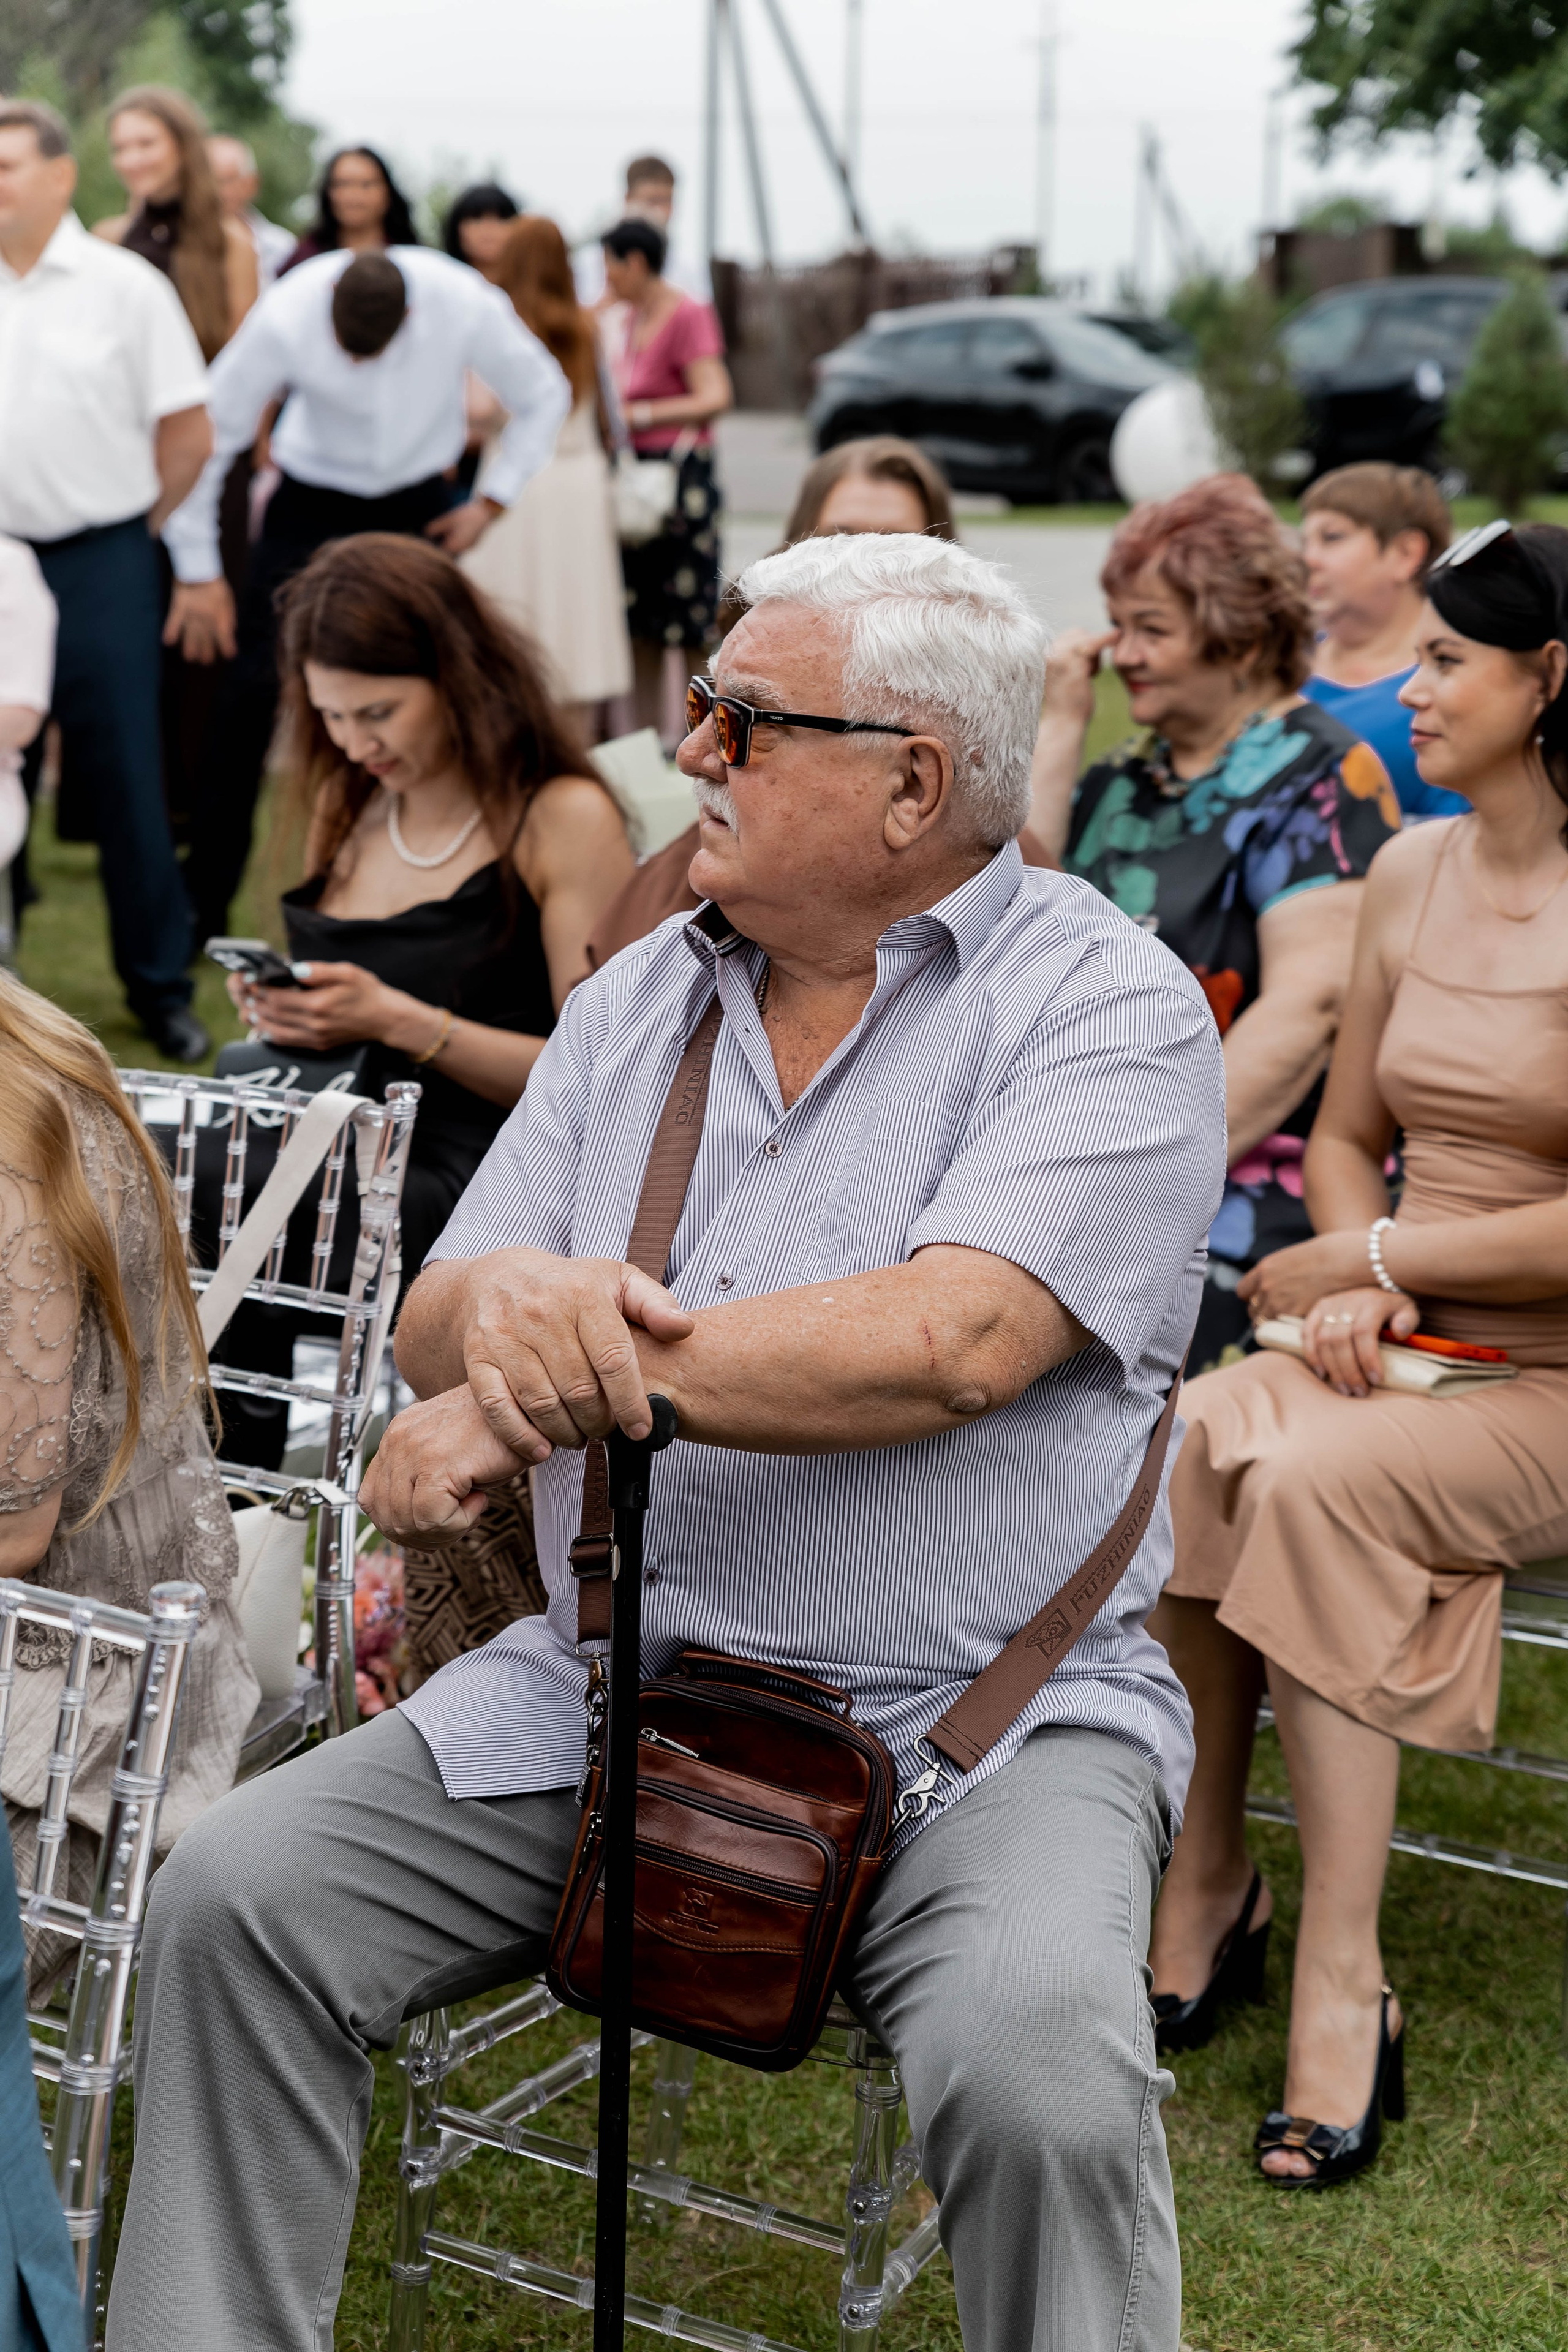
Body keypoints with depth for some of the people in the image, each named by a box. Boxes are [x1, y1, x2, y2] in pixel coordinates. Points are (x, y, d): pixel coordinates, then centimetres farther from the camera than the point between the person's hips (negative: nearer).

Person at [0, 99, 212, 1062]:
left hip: (100, 567, -2)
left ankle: (161, 985, 13)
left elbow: (192, 435, 1)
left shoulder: (126, 286, -2)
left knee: (126, 775, 2)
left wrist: (134, 525, 4)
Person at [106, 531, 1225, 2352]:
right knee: (233, 1898, -9)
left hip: (977, 1721, -5)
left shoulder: (1108, 1007, -5)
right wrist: (509, 1305, -17)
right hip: (605, 1682, 5)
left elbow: (953, 1343, -21)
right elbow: (438, 1325, 9)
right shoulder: (640, 1002, 13)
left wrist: (570, 1374, -17)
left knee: (1039, 2067, -31)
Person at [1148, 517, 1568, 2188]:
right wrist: (1353, 1285, -3)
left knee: (1309, 1480, -31)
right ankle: (1203, 1868, -6)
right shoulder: (1411, 876, 10)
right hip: (1407, 1350, 6)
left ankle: (1342, 1984, -21)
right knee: (1174, 1446, -22)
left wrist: (1374, 1259, -10)